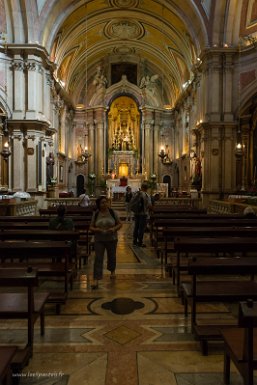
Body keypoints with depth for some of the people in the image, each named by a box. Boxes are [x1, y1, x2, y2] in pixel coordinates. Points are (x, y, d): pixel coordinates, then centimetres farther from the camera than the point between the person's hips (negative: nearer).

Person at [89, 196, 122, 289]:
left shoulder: (113, 213, -4)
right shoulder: (95, 214, -2)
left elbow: (120, 224, 1)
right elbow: (91, 227, 2)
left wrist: (114, 229, -18)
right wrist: (97, 230, -19)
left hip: (112, 239, 1)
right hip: (99, 240, 0)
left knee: (112, 256, 18)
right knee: (98, 258, -7)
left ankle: (112, 271, 46)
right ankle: (96, 279, -5)